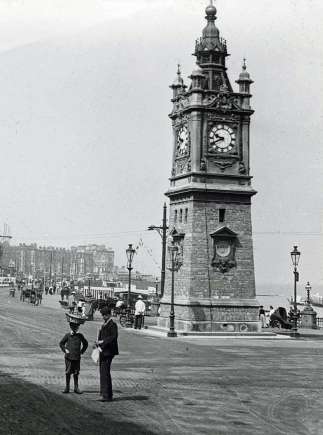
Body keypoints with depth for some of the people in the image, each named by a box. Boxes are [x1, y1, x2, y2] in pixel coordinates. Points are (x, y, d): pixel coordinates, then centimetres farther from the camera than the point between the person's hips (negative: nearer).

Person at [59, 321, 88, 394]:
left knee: (76, 373, 6)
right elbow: (61, 343, 10)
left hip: (77, 357, 2)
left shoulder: (80, 335, 4)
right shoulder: (67, 335, -1)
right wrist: (65, 350, -1)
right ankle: (67, 387, 11)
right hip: (69, 357, -1)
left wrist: (82, 351, 9)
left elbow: (85, 343, 18)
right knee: (68, 372, 3)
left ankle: (76, 388, 12)